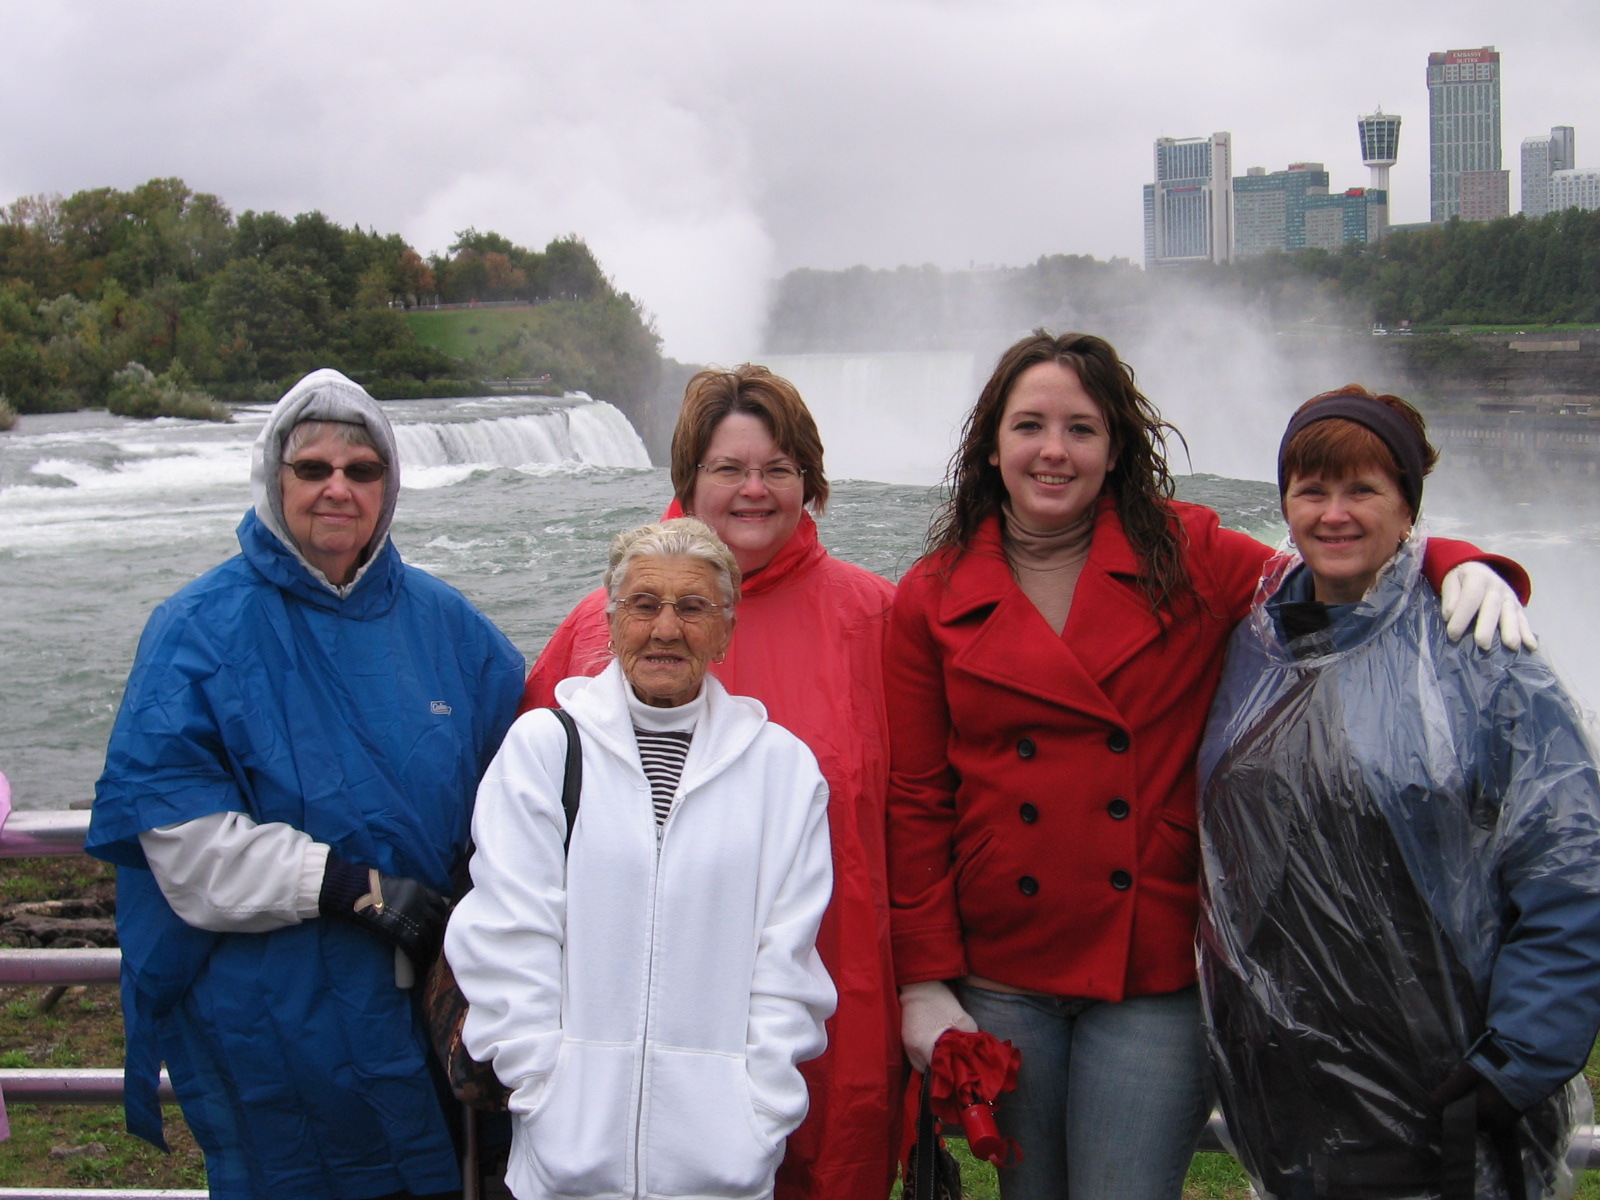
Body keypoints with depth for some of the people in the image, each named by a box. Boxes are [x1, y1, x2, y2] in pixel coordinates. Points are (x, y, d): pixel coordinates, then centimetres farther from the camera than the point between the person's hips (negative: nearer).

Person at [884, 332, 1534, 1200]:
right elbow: (915, 801, 2)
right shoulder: (933, 599, 1)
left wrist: (1464, 571, -16)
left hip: (1155, 972, -1)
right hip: (1001, 979, 1)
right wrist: (923, 981, -2)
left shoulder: (1189, 560, 0)